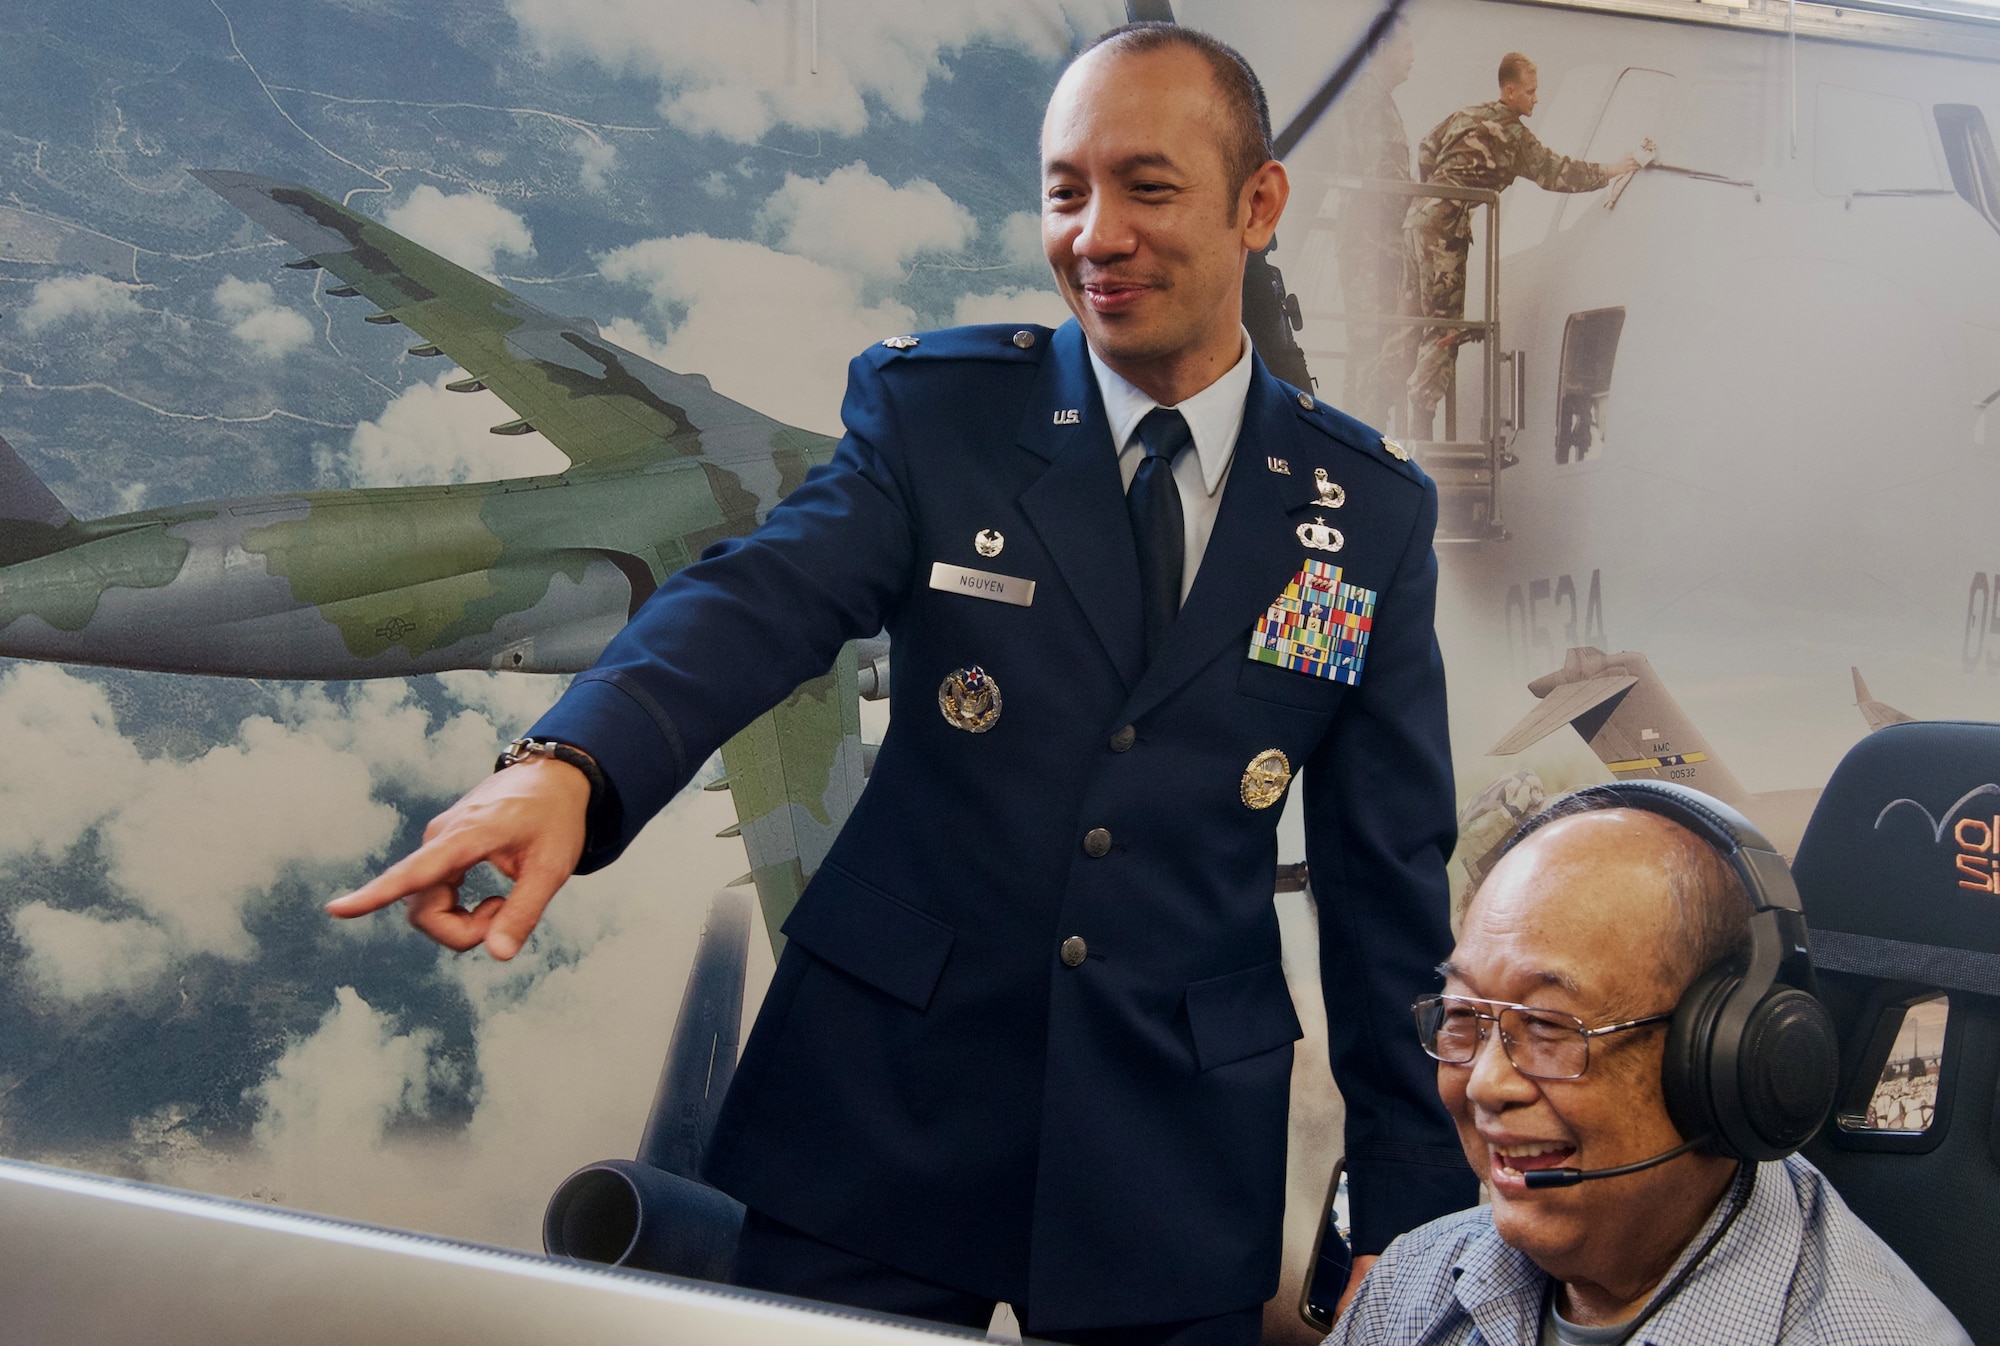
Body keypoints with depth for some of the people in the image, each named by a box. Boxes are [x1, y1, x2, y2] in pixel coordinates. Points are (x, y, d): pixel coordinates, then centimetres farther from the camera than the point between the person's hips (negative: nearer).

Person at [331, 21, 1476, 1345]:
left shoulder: (1375, 509, 2)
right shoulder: (937, 409, 0)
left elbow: (1389, 880, 5)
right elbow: (760, 599, -18)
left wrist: (1405, 1222, 4)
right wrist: (566, 770, -39)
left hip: (1176, 1156, 1)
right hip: (885, 1104, 0)